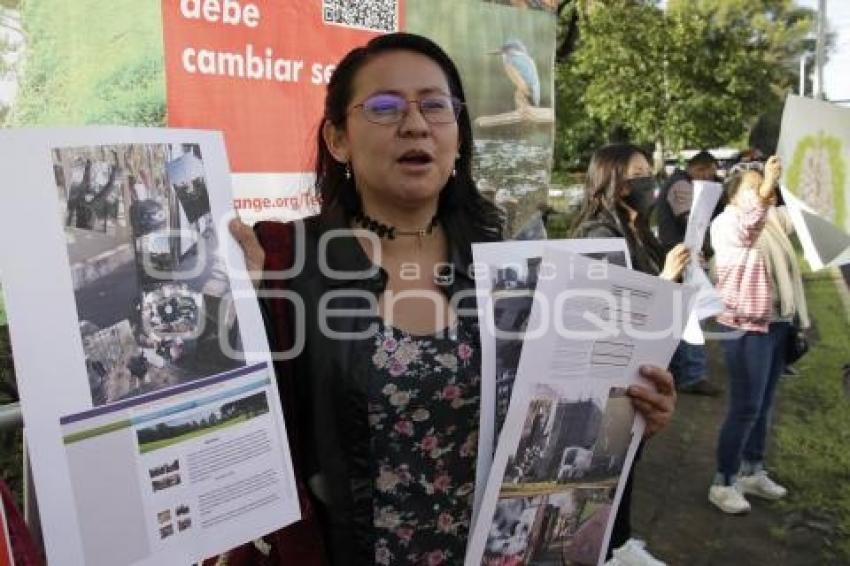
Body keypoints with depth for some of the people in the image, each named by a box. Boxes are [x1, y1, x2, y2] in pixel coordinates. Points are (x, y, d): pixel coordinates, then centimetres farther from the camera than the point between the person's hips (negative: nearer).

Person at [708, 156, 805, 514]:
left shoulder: (771, 220, 14)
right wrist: (763, 193, -49)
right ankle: (724, 483, 5)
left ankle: (753, 472, 27)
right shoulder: (726, 223, -11)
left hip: (776, 324, 8)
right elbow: (746, 229, -35)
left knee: (764, 405, 14)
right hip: (746, 327, -8)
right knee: (745, 408, -6)